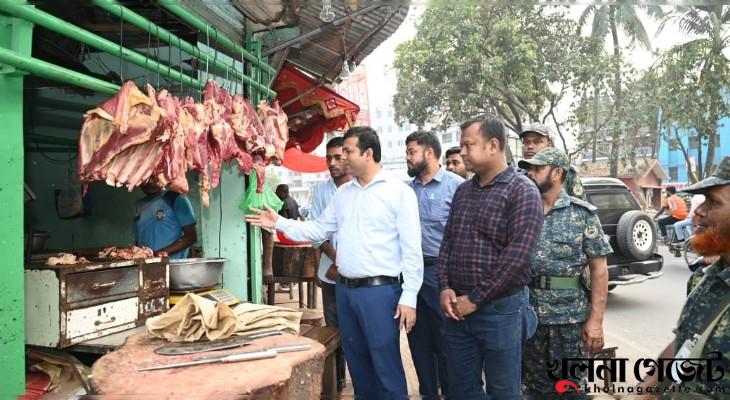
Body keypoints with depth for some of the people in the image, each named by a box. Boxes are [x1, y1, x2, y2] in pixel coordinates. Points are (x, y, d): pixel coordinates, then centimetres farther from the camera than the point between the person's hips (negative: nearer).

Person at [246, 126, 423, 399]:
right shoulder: (343, 193, 10)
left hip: (380, 290, -6)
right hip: (344, 289, 7)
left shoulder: (399, 192, -9)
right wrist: (279, 223, 6)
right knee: (356, 360, 18)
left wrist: (408, 297, -14)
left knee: (386, 365, 2)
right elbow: (318, 230, 14)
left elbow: (412, 249, -11)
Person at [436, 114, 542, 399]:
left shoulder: (522, 191, -10)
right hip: (457, 309, 6)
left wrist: (475, 299, -15)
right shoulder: (462, 191, 11)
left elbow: (517, 257, -18)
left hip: (500, 310, -6)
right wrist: (445, 288, -3)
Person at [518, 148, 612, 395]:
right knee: (534, 387, 15)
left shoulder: (583, 214, -3)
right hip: (528, 315, 3)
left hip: (570, 317, -3)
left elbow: (599, 268, -5)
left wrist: (596, 320, -11)